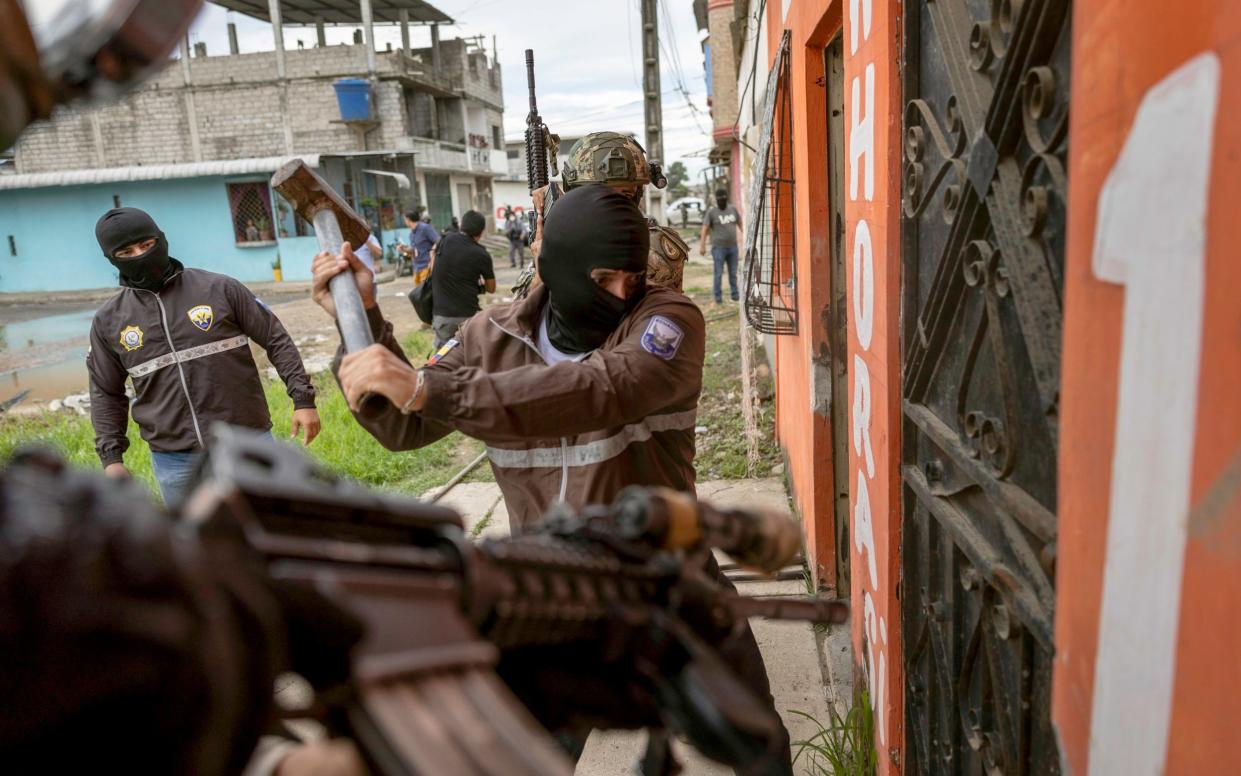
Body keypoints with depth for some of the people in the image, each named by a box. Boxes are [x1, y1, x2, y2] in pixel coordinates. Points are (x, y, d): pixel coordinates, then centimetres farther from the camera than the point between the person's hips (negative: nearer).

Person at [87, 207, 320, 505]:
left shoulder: (219, 289, -2)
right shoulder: (108, 320, 6)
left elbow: (276, 339, 2)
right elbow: (105, 394, 15)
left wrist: (303, 398, -5)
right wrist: (111, 456, 5)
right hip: (174, 461, 2)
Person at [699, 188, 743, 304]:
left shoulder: (733, 209, 7)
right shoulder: (711, 212, -5)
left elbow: (740, 223, 16)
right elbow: (704, 229, -9)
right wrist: (702, 246, -16)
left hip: (733, 247, 4)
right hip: (719, 247, -4)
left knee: (733, 272, 9)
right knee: (718, 273, -2)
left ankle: (735, 294, 17)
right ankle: (718, 296, 5)